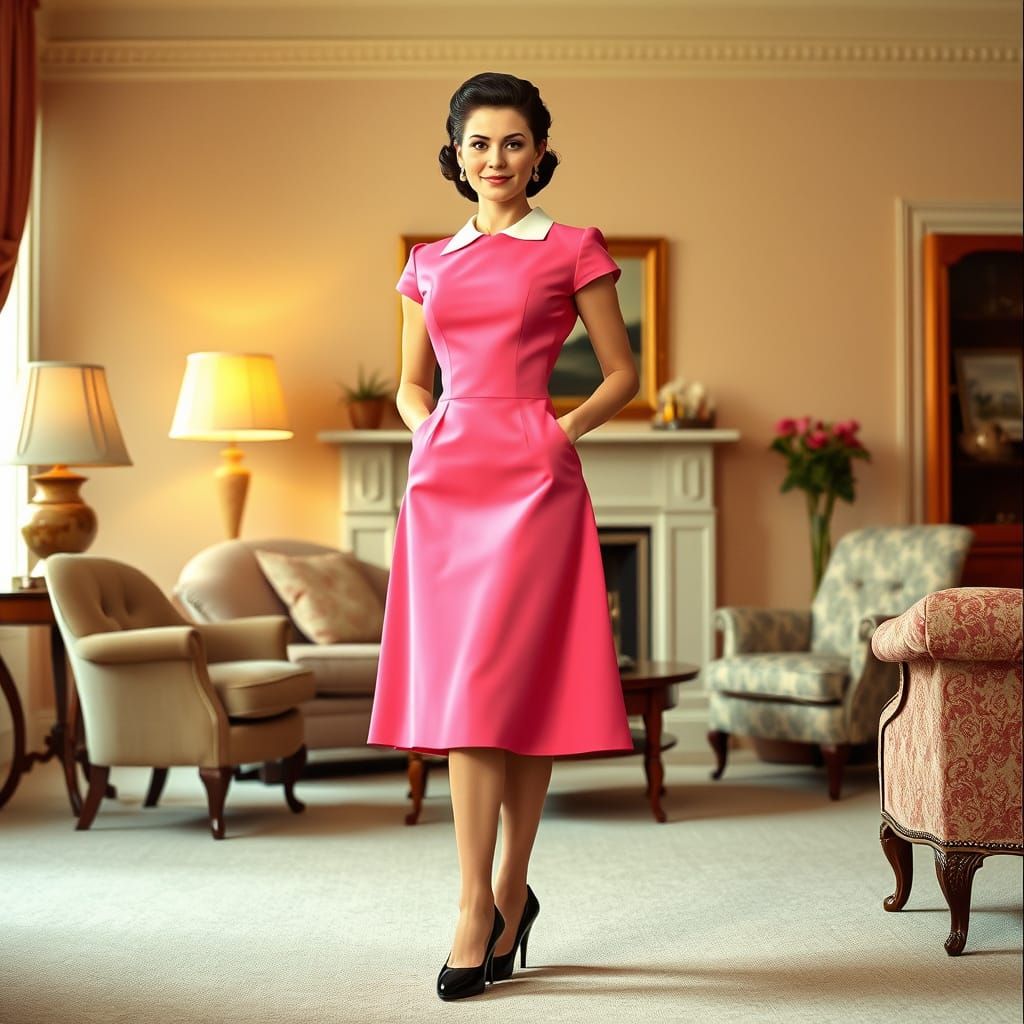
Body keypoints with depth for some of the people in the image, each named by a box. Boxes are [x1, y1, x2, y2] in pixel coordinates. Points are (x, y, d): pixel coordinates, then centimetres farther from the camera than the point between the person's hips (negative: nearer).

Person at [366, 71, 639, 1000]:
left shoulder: (573, 250, 6)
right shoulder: (429, 264, 17)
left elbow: (622, 373, 7)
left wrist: (567, 427, -7)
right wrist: (428, 430, 4)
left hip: (532, 479, -4)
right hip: (445, 478, 4)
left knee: (503, 682, -8)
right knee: (457, 686, 1)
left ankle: (484, 903, 1)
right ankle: (508, 896, 11)